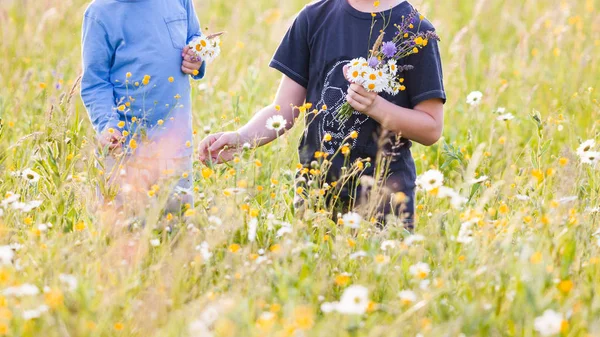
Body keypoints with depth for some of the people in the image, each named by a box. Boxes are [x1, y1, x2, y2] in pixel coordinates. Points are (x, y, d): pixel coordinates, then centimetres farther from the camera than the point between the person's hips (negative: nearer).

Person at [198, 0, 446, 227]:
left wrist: (376, 108, -19)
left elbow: (432, 128, -3)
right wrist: (241, 138, -13)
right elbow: (284, 110, 6)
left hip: (383, 196, -3)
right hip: (314, 188, 3)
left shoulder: (416, 31, -3)